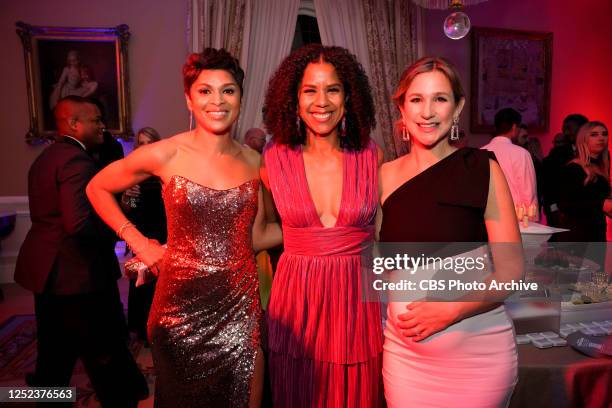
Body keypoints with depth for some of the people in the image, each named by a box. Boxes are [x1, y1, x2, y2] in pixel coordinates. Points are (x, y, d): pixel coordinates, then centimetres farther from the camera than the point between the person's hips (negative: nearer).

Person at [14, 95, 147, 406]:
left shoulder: (45, 157, 12)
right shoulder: (76, 160, -20)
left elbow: (53, 214, 15)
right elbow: (79, 224, -30)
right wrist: (110, 235, -12)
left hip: (47, 271, 10)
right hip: (77, 273, -9)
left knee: (54, 352, 22)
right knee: (106, 351, 7)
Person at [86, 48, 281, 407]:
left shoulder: (253, 162, 1)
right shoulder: (165, 155, -8)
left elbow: (256, 237, 7)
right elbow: (97, 189, 7)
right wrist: (140, 244, 0)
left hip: (240, 303, 2)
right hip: (183, 303, -2)